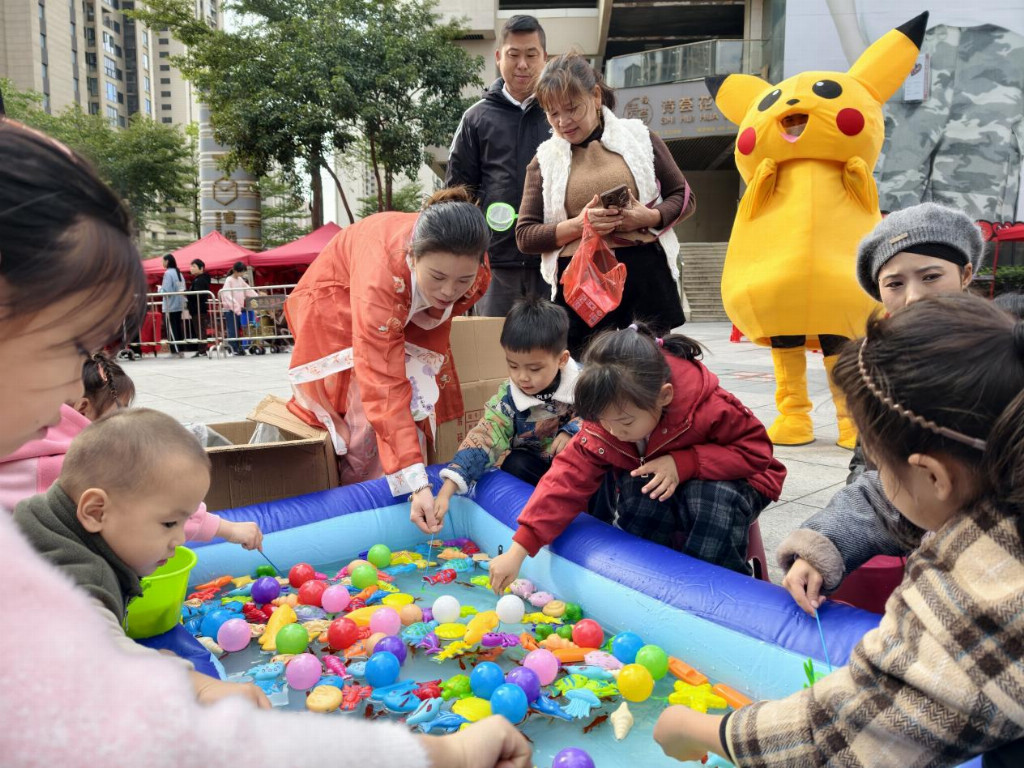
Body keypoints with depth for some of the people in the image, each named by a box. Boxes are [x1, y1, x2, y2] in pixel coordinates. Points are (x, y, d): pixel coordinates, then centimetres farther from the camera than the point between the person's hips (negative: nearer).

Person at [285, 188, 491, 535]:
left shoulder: (475, 272, -30)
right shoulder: (382, 273, -47)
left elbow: (439, 315, -6)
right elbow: (383, 387, -49)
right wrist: (417, 484, -53)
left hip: (406, 316, 5)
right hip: (337, 307, -4)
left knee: (414, 410, -8)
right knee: (366, 415, -17)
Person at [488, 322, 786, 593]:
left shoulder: (711, 409, -34)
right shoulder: (601, 427, -22)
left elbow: (756, 449, -22)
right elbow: (567, 479, -22)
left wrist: (683, 463, -37)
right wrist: (518, 550, -28)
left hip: (723, 483, -2)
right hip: (652, 493, 3)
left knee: (711, 498, -36)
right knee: (635, 490, -31)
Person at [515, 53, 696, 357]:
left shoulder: (638, 137, 10)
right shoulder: (545, 160, 10)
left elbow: (685, 197, 12)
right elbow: (525, 236, 5)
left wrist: (650, 217, -9)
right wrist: (578, 225, -11)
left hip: (645, 276, 0)